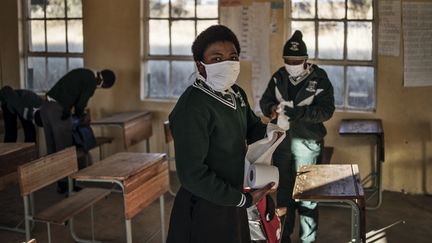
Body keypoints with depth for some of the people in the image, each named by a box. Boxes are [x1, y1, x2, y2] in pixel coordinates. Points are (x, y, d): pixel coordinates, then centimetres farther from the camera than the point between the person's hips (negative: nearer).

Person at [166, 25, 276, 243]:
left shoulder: (236, 94, 2)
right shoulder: (192, 107, -24)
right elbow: (192, 174, -27)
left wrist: (271, 130, -10)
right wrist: (243, 199, -19)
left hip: (231, 200, 8)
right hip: (204, 209, -8)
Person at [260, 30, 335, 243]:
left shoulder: (319, 78, -10)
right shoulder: (279, 77, 3)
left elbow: (327, 110, -16)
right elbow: (264, 101, 5)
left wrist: (298, 112, -29)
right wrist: (272, 108, -19)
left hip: (307, 143, -4)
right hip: (281, 141, 4)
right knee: (283, 190, 15)